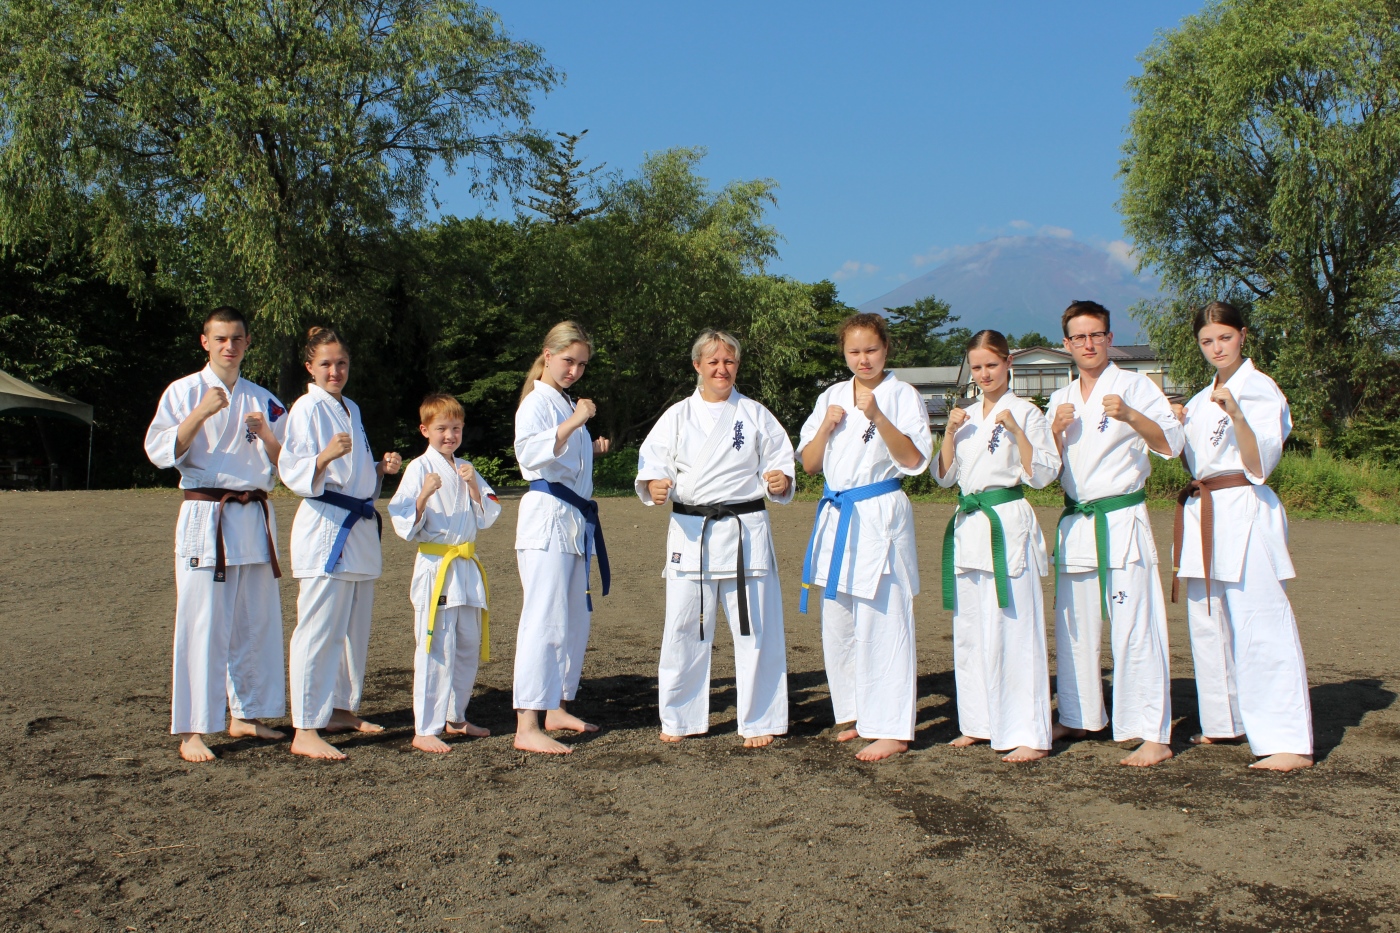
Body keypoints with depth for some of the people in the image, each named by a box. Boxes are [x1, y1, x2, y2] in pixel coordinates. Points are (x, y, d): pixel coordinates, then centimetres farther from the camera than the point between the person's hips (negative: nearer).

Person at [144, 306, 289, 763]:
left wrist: (266, 434, -7)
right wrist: (200, 413, -19)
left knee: (256, 622, 10)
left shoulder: (262, 400, 13)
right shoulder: (184, 392, 2)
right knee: (202, 625, -7)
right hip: (205, 517, -4)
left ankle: (245, 715, 23)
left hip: (255, 517, 5)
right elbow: (160, 452, -8)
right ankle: (192, 730, 0)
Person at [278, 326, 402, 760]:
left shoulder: (351, 409, 17)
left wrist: (383, 467, 6)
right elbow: (293, 471, -16)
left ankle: (341, 709, 28)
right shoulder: (307, 408, -8)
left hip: (360, 526, 9)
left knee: (354, 627, 15)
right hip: (325, 526, -9)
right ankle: (305, 731, -7)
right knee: (319, 628, -9)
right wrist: (326, 455, -33)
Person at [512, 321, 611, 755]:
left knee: (576, 619, 13)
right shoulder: (537, 402, -7)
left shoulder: (568, 404, 21)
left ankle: (558, 709, 25)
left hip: (575, 519, 10)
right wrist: (573, 422, -31)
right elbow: (530, 451, -25)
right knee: (545, 620, -15)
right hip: (547, 515, -10)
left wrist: (591, 449, 17)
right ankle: (527, 727, -15)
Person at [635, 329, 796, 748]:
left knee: (756, 628, 1)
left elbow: (779, 462, 6)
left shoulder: (755, 415, 6)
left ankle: (759, 721, 15)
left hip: (745, 531, -1)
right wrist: (654, 486, -21)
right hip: (690, 532, 1)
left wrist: (781, 482, -17)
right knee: (684, 629, 5)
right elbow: (652, 461, 1)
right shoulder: (678, 416, 7)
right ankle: (679, 718, 20)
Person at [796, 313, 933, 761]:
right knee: (838, 627, 10)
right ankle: (859, 715, 25)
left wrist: (877, 417, -22)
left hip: (881, 517, -6)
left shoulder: (902, 395, -2)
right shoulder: (831, 397, 13)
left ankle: (892, 730, 0)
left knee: (881, 624, -7)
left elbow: (912, 459, -12)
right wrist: (827, 425, -5)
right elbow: (809, 463, 11)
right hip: (837, 518, 6)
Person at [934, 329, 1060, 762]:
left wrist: (1016, 431, -18)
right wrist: (950, 431, -1)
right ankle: (979, 723, 22)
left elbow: (1041, 475, -9)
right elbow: (944, 476, 13)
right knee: (970, 632, 10)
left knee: (1014, 630, -8)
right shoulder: (967, 416, 14)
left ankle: (1029, 735, -4)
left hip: (1008, 524, -6)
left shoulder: (1025, 412, -2)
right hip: (968, 527, 6)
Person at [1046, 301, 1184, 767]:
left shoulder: (1134, 386, -1)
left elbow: (1172, 443, -11)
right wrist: (1056, 431, -5)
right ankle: (1079, 717, 27)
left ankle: (1153, 736, -7)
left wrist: (1130, 416, -27)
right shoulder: (1061, 400, 15)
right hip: (1075, 523, 6)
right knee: (1073, 627, 13)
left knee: (1135, 630, -10)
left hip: (1122, 522, -6)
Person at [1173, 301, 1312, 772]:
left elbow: (1259, 463, -14)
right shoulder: (1203, 398, 18)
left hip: (1244, 512, -8)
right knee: (1209, 624, 13)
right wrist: (1177, 426, 5)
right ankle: (1224, 721, 26)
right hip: (1204, 516, 8)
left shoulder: (1261, 389, -5)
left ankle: (1289, 741, -11)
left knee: (1260, 625, -12)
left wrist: (1236, 414, -28)